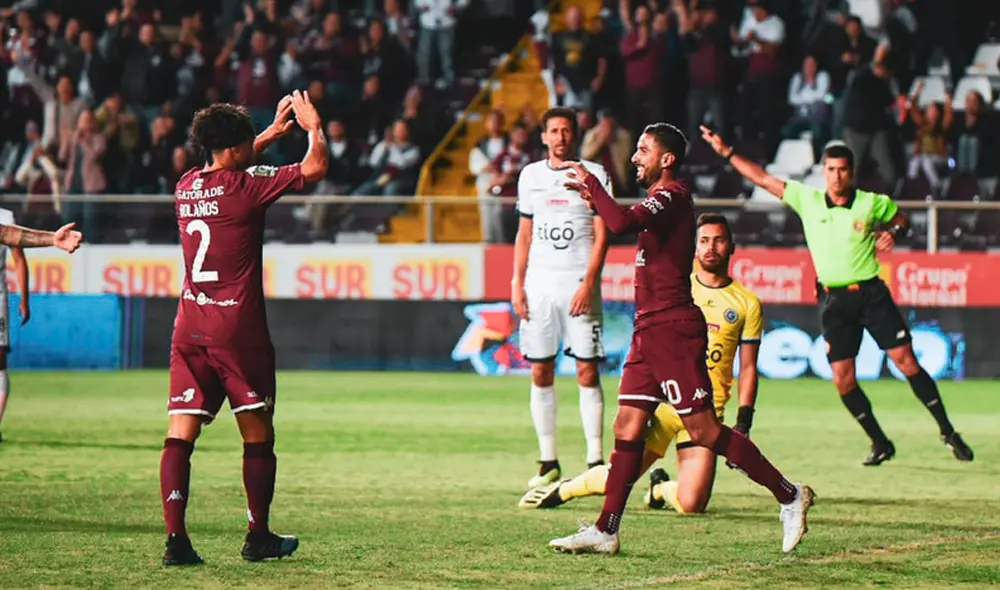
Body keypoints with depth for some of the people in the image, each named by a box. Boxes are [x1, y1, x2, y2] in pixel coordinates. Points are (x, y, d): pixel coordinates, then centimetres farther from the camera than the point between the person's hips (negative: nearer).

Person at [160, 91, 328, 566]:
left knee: (180, 433, -2)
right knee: (257, 433, 8)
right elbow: (315, 168, -6)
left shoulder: (186, 186, 10)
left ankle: (175, 537, -12)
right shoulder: (246, 185, -9)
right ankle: (258, 536, 13)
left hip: (189, 326, 5)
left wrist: (272, 133, 36)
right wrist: (314, 128, 12)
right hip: (237, 326, -5)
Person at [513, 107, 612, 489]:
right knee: (540, 372, 2)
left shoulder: (594, 175, 0)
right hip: (539, 283, 4)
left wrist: (588, 284, -14)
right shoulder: (531, 175, 13)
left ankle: (595, 461, -4)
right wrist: (517, 283, 8)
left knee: (588, 370, -7)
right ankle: (548, 463, 7)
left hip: (579, 282, -4)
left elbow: (601, 236, -4)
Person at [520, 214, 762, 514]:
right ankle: (562, 489, 22)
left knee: (691, 504, -14)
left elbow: (748, 368, 7)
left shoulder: (747, 303, 7)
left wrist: (743, 424, 2)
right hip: (663, 398, 0)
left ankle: (661, 488, 19)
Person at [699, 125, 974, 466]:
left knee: (907, 362, -8)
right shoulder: (807, 200, 1)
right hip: (833, 300, 2)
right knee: (843, 380, -3)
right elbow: (763, 179, 6)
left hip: (871, 293, -2)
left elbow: (901, 218, 15)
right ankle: (880, 444, 12)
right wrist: (726, 152, 4)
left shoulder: (872, 203, -3)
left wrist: (893, 233, -6)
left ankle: (948, 433, 0)